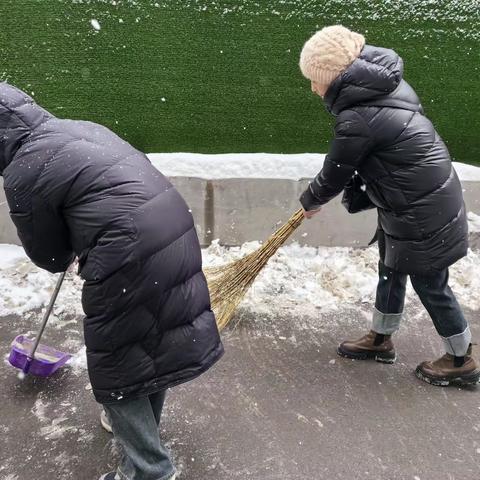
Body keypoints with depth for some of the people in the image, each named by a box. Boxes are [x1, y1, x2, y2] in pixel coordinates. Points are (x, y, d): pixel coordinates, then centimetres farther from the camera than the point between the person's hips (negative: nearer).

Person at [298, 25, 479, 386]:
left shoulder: (357, 119, -26)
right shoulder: (386, 82, 2)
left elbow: (335, 174, -12)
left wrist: (309, 201, 7)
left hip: (421, 210, -10)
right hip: (425, 194, 10)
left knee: (430, 285, 8)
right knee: (390, 272, 20)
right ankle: (381, 340, 39)